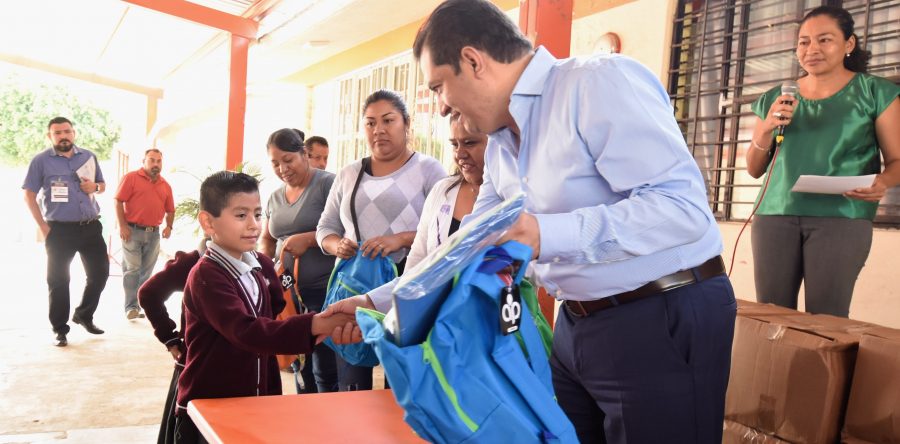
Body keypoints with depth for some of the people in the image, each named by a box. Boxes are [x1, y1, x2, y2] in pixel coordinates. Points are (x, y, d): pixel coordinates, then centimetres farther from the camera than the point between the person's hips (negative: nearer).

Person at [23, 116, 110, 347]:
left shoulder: (89, 157, 8)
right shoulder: (41, 160, -3)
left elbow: (102, 185, 19)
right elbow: (29, 196, -3)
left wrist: (95, 186, -6)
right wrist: (44, 227, -9)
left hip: (91, 227, 4)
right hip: (60, 230, -4)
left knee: (100, 272, 9)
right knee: (58, 281, 3)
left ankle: (83, 315, 30)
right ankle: (60, 330, 14)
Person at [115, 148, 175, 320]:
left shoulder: (165, 185, 12)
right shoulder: (131, 178, -2)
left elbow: (170, 210, 18)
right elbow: (119, 201, -7)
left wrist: (169, 226, 1)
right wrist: (122, 226, -13)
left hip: (154, 233, 5)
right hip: (132, 230, -5)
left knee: (146, 272, 8)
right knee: (132, 270, -6)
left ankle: (140, 305, 16)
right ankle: (131, 307, -2)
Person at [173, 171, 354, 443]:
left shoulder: (263, 265, 2)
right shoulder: (206, 276, -21)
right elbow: (245, 332, -33)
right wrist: (313, 325, -43)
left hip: (255, 404, 6)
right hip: (206, 409, -6)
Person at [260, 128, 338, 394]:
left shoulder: (327, 183, -7)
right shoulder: (275, 197, 15)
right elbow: (267, 239, 22)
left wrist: (308, 239, -22)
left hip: (323, 291, -7)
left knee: (325, 371, -4)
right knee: (299, 365, 16)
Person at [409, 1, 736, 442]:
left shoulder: (600, 82, -18)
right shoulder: (500, 143, 9)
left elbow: (683, 207, -26)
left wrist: (549, 234, -33)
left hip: (665, 320, -8)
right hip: (576, 325, 8)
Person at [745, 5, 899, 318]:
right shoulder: (774, 99, 15)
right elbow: (754, 170, 16)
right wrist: (767, 128, -1)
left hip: (841, 216, -3)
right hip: (775, 214, 3)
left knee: (827, 319, -10)